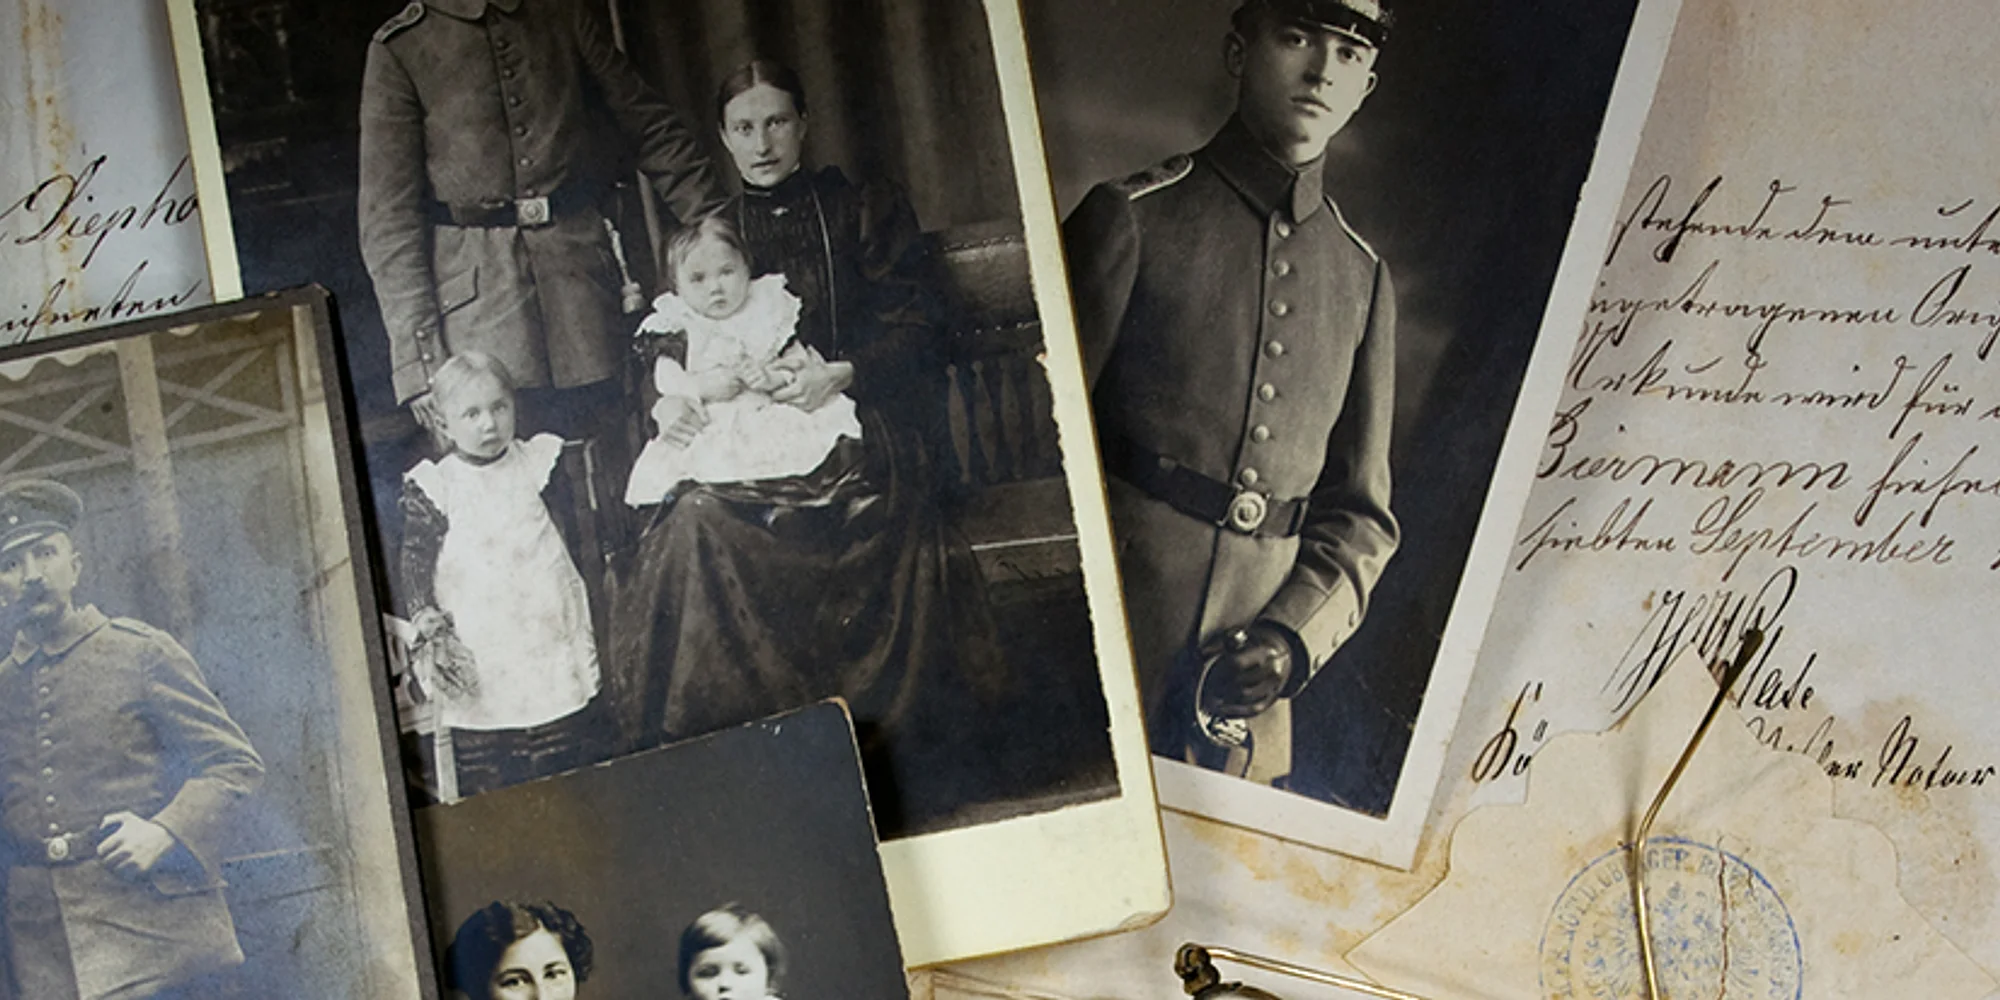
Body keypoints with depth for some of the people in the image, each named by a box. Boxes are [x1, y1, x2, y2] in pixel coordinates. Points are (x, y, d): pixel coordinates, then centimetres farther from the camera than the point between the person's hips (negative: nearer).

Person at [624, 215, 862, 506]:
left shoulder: (767, 310, 8)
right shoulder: (675, 324, 6)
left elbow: (797, 357, 6)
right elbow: (665, 378, 0)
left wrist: (774, 376, -15)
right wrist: (700, 386, -18)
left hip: (772, 414, 1)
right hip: (710, 424, -1)